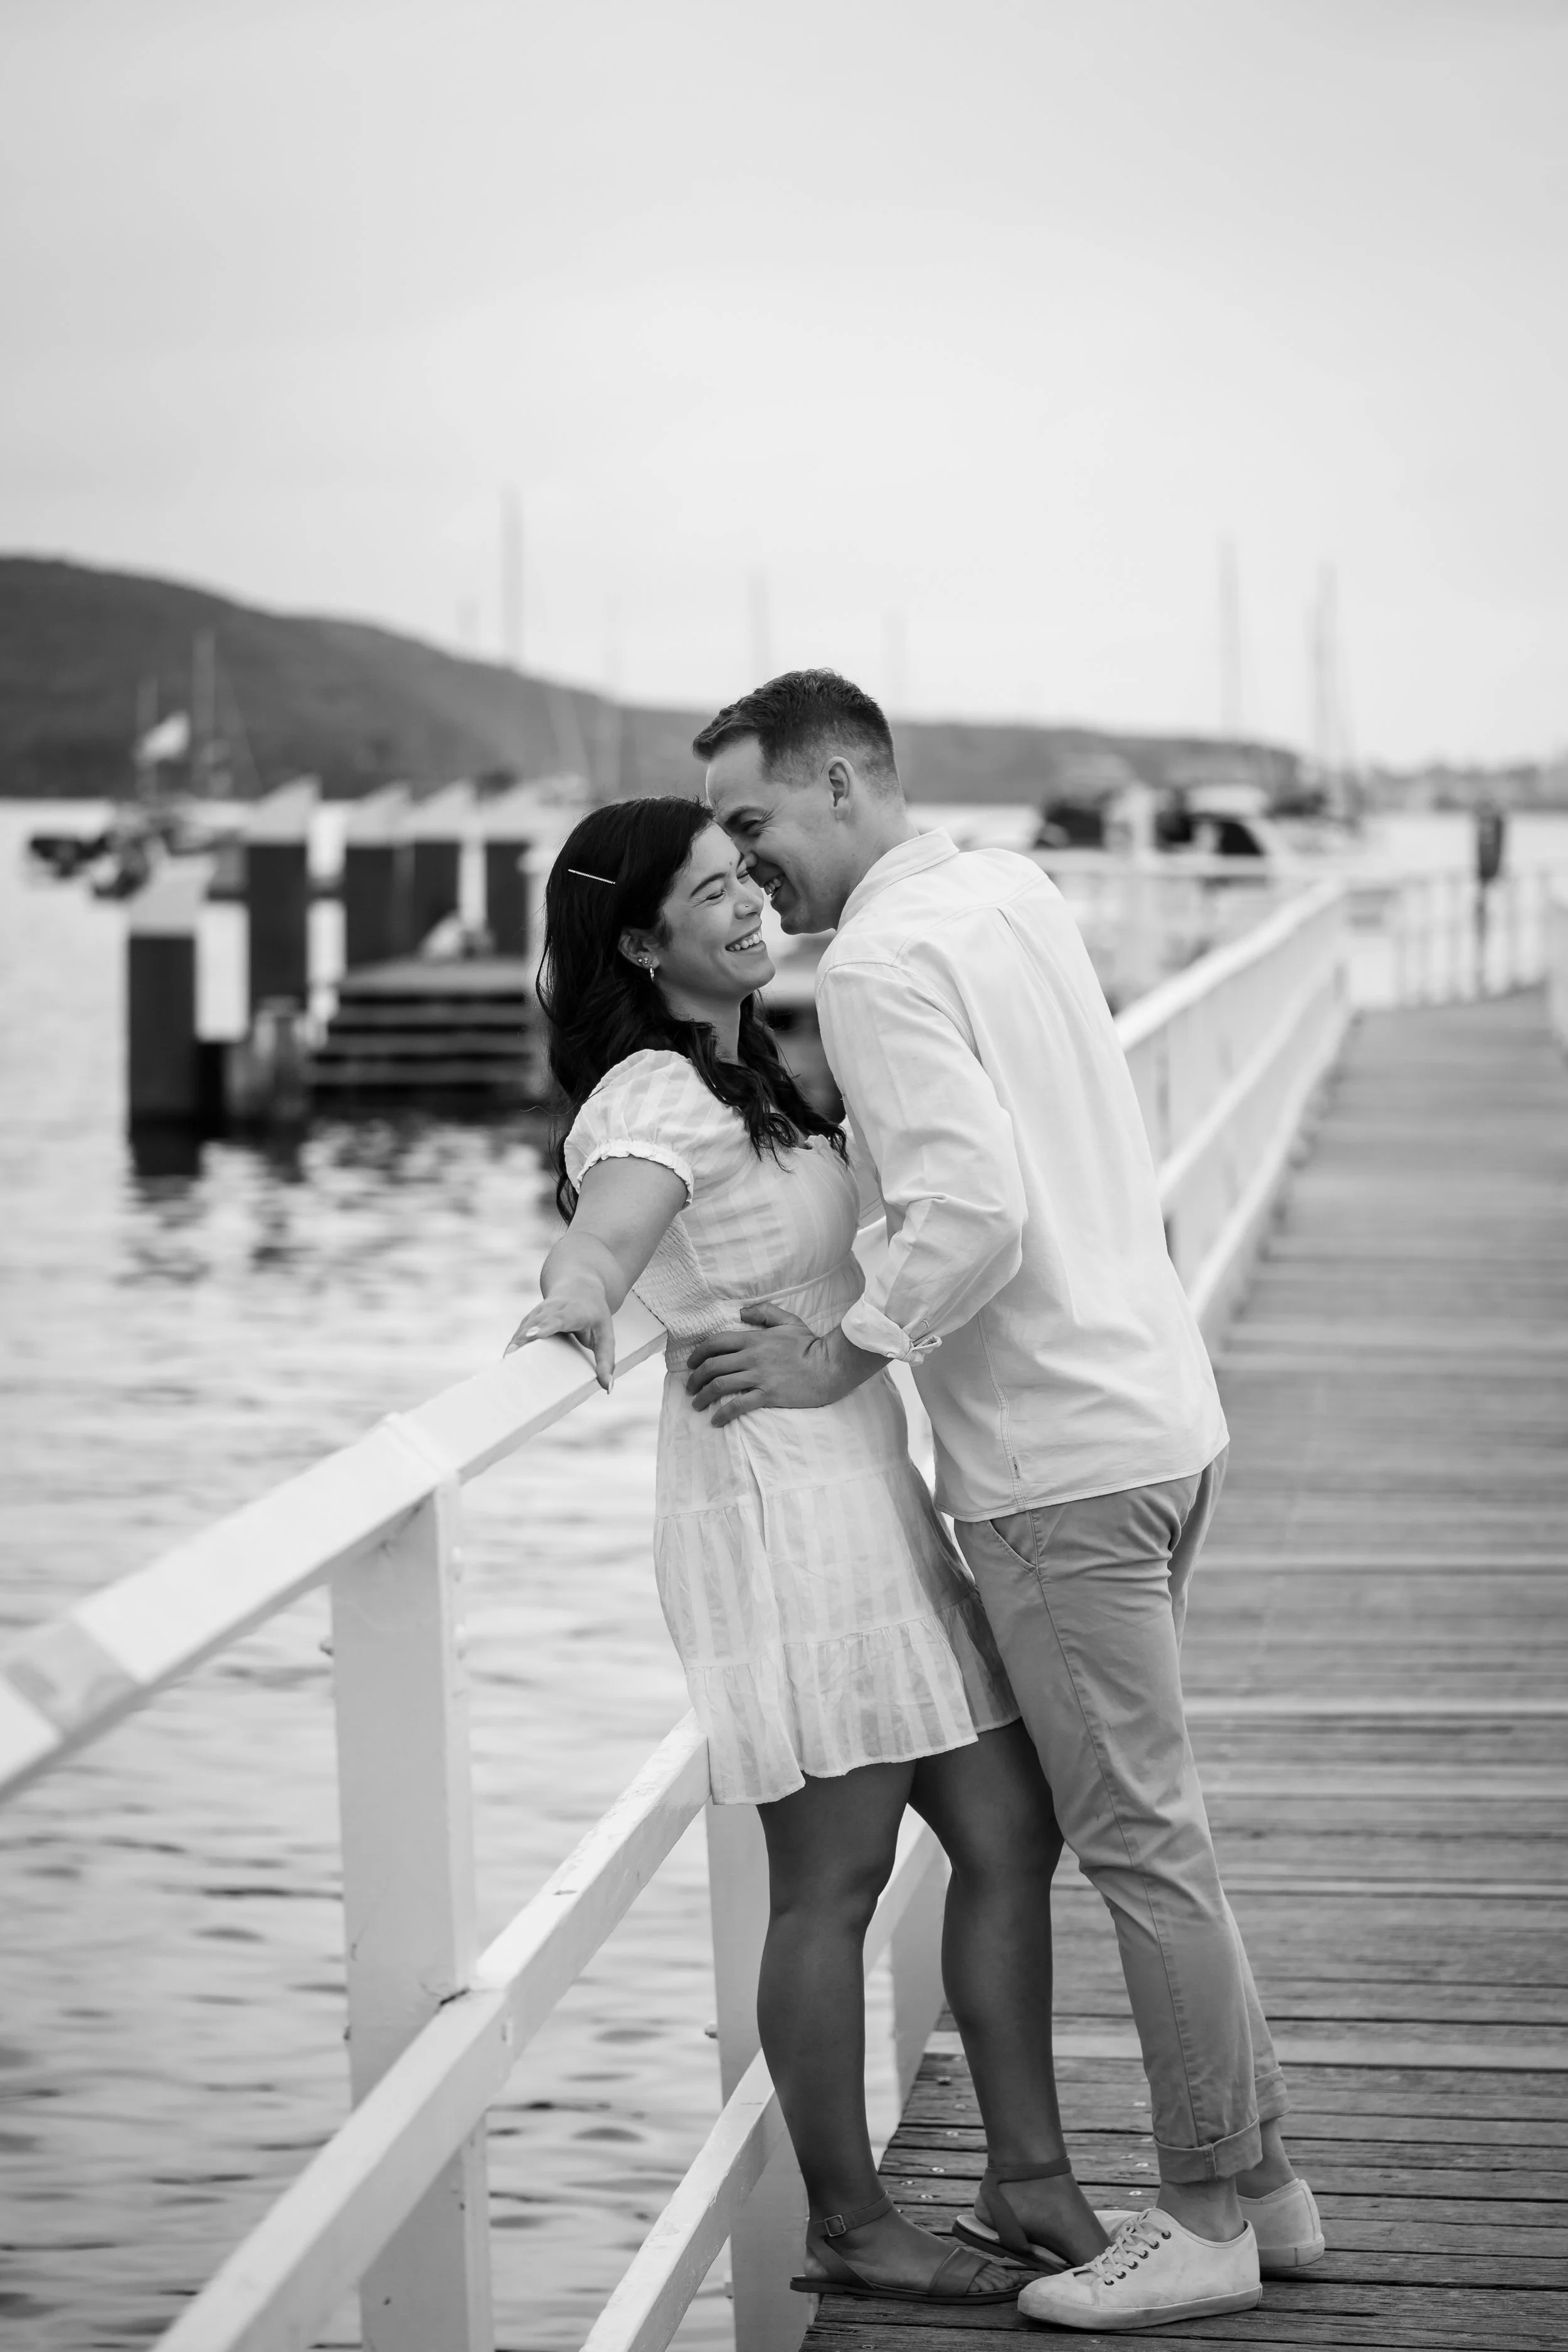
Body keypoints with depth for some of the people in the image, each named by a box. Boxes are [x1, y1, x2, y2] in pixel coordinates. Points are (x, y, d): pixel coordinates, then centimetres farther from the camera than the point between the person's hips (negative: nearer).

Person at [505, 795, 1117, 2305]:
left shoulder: (753, 1071, 17)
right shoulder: (652, 1096, -12)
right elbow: (607, 1231, -33)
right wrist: (575, 1306, -53)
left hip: (869, 1484, 10)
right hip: (772, 1495, -10)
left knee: (1011, 1834, 9)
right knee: (833, 1882, -2)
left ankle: (1035, 2177, 17)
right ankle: (846, 2227, 10)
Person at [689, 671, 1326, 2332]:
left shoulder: (878, 964, -14)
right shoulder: (1012, 889, 13)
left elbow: (976, 1209, -26)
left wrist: (839, 1362, -13)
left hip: (1060, 1461, -9)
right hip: (1159, 1411, 9)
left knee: (1138, 1839, -1)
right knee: (1138, 1818, 18)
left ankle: (1213, 2218, 8)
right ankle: (1252, 2170, 24)